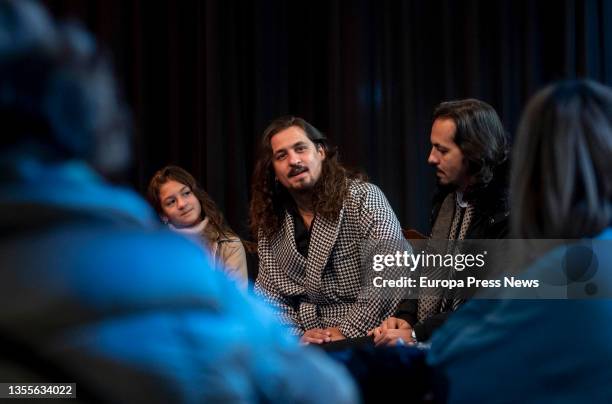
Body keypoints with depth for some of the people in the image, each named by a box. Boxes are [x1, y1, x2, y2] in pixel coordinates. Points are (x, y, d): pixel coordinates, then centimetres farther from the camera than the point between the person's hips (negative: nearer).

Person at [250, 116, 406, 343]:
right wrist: (294, 336, -8)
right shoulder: (270, 222, 10)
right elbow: (267, 291, 10)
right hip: (303, 348, 5)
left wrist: (349, 331, -17)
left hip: (364, 339, -5)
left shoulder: (362, 197, -6)